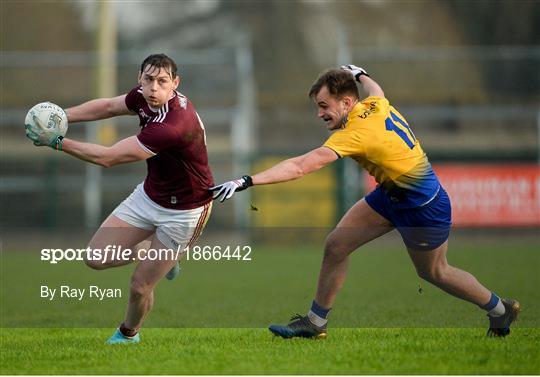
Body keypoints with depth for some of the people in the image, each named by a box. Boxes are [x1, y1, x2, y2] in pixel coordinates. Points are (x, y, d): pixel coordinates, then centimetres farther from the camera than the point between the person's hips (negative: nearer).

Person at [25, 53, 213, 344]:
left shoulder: (172, 126, -37)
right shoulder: (144, 97, -12)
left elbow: (107, 157, -32)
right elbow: (108, 106, 10)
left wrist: (56, 142, -25)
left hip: (183, 211, -7)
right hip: (150, 194, 7)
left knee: (140, 286, 2)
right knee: (96, 257, 1)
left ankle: (128, 334, 33)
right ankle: (160, 253, 27)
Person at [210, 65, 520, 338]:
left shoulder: (356, 133, -32)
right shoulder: (376, 104, -11)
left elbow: (299, 167, -39)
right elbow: (374, 88, 18)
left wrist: (247, 182, -42)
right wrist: (358, 74, 40)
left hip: (423, 208, -9)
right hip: (391, 194, 9)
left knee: (434, 273, 13)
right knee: (336, 245, 1)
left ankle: (500, 309, 35)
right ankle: (316, 322, 12)